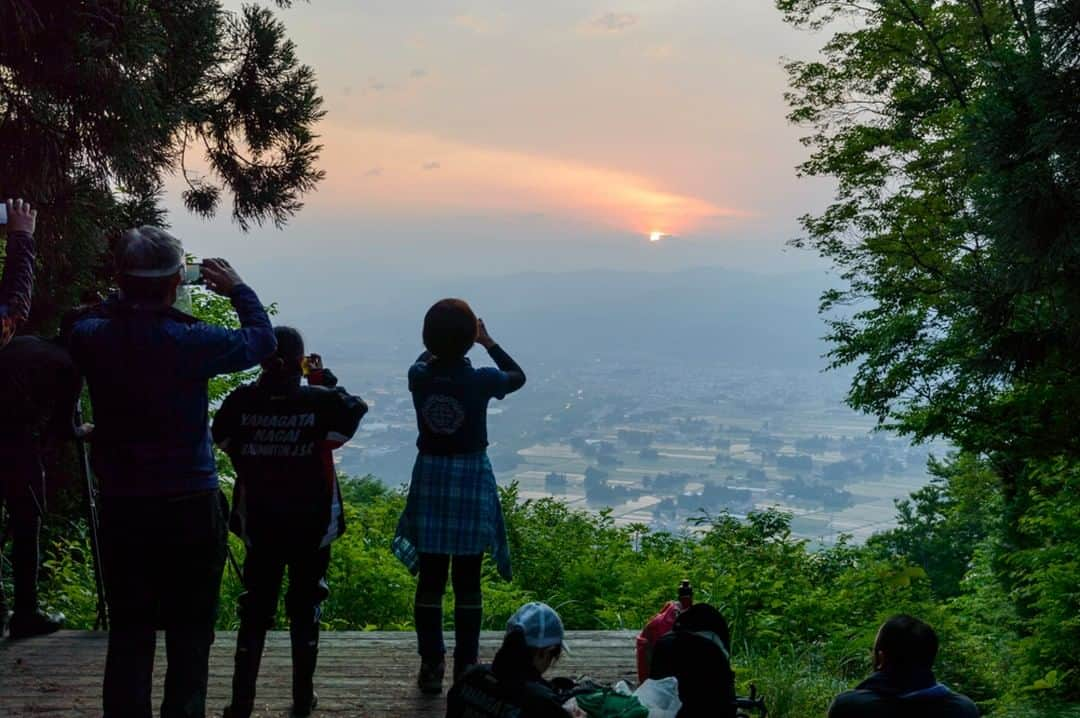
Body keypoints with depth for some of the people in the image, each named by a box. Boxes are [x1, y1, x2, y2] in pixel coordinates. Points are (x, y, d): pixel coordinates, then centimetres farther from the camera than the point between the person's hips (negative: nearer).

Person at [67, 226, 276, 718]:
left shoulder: (92, 339, -9)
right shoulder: (191, 342, -16)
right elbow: (262, 339, 2)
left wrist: (126, 294, 16)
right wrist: (237, 288, 16)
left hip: (120, 509, 3)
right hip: (190, 507, -3)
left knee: (128, 633, 12)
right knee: (189, 633, 10)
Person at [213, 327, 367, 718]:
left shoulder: (241, 401, -12)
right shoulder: (321, 401, -14)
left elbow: (223, 440, 6)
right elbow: (355, 409, 7)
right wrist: (327, 382, 14)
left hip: (259, 525, 1)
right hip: (312, 525, -1)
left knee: (255, 611, 10)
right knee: (305, 608, 12)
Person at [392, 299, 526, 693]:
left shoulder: (419, 377, -6)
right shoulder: (481, 380, -13)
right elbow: (518, 376, 10)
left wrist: (440, 344, 29)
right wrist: (489, 342, 18)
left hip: (429, 479, 2)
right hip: (471, 480, -2)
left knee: (429, 580, 9)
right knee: (467, 583, 4)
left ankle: (430, 668, 14)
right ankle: (466, 669, 10)